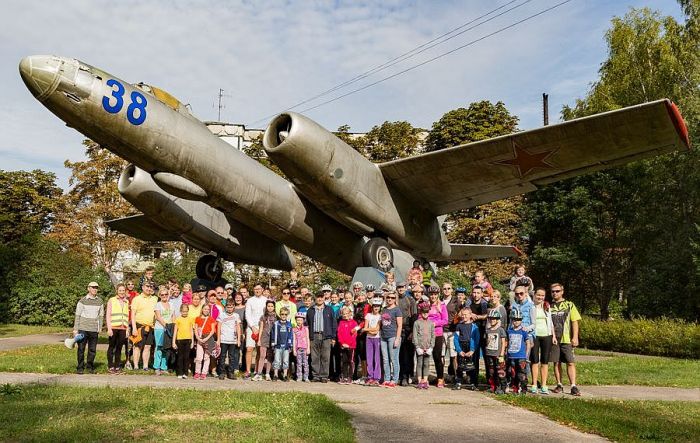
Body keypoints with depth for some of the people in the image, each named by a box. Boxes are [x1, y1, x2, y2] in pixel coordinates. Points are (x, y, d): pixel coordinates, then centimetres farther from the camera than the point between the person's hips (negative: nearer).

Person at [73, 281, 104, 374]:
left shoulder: (99, 301, 10)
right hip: (83, 328, -3)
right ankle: (80, 367, 7)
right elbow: (77, 315, 0)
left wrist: (100, 328, 8)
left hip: (94, 330, 3)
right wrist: (75, 329, -4)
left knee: (92, 350, 4)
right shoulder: (82, 301, 0)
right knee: (81, 349, -1)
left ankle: (90, 367, 14)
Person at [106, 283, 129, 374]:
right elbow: (108, 315, 0)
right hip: (113, 328, -3)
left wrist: (127, 329, 13)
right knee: (111, 347, 2)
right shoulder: (111, 300, 4)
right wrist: (109, 328, -7)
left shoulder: (126, 302, 16)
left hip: (123, 328, 3)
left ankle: (117, 366, 11)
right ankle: (111, 366, 7)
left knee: (119, 348, 4)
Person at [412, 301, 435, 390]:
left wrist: (431, 347, -3)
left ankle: (425, 381, 9)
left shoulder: (431, 323, 8)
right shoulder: (417, 322, 1)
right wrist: (417, 347, -10)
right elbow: (414, 336, -3)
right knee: (419, 364, 1)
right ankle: (420, 381, 5)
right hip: (419, 347, -2)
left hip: (428, 347, 2)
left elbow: (433, 336, 6)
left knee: (426, 364, 4)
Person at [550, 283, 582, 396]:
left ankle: (573, 386, -6)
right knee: (556, 362, 5)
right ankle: (559, 385, 14)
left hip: (567, 339, -2)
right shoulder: (549, 306, 12)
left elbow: (575, 322, 4)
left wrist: (575, 337, -6)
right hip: (553, 339, 2)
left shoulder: (569, 305, 8)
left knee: (570, 363, -7)